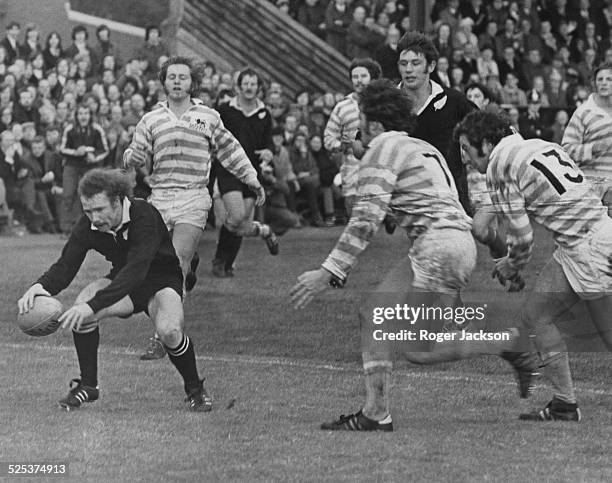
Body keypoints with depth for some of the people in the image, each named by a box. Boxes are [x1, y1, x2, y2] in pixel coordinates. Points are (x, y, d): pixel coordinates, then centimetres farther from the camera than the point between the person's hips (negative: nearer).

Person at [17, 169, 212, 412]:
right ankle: (87, 385, -7)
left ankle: (195, 390, -4)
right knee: (82, 306, -25)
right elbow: (66, 266, -14)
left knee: (169, 330, -34)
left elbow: (136, 270, -41)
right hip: (122, 281, 5)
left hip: (162, 281, -5)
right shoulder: (87, 225, -15)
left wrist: (93, 305, -51)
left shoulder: (145, 216, -32)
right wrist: (41, 286, -38)